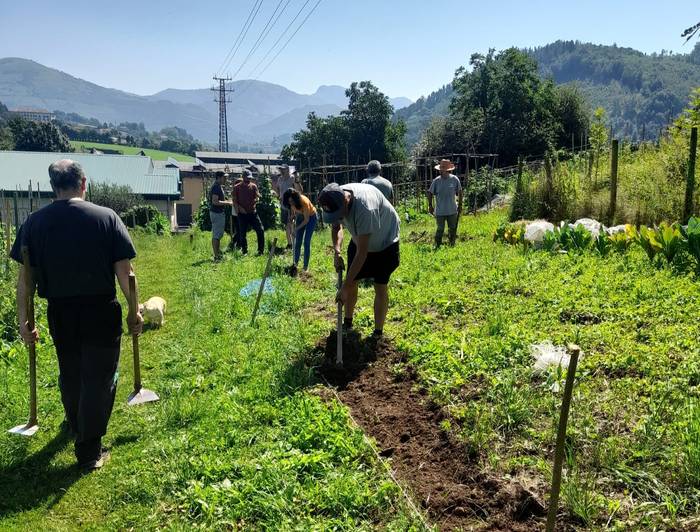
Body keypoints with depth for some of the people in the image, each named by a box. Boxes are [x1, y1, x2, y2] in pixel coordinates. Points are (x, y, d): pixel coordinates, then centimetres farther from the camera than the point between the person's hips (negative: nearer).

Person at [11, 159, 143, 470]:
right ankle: (89, 452, 12)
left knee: (70, 376, 23)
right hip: (101, 311, -3)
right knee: (99, 379, 7)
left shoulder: (35, 222, -2)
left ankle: (77, 428, 48)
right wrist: (134, 310, 1)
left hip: (60, 312, 3)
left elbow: (24, 278, -2)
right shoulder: (106, 217, -9)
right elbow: (124, 272, -10)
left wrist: (23, 321, 6)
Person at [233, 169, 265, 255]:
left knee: (260, 230, -5)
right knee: (242, 234, 3)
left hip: (253, 213, 2)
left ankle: (261, 250, 5)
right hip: (242, 214, -2)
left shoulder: (253, 186, 7)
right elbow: (234, 201, 0)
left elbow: (257, 197, 2)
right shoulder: (237, 187, 1)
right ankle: (244, 251, 15)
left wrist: (256, 199, -21)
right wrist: (239, 208, -16)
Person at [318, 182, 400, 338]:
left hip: (385, 242, -6)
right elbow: (336, 227, 1)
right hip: (360, 240, 6)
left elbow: (362, 252, -41)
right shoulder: (335, 201, -22)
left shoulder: (365, 207, -44)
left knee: (380, 287, -9)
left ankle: (378, 333, 3)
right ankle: (348, 323, 23)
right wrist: (337, 251, -19)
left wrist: (345, 286, -39)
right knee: (352, 281, 4)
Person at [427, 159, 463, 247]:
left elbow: (459, 192, 6)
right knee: (440, 230, 5)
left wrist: (460, 205, 8)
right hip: (440, 211, -2)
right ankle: (437, 246, 18)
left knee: (453, 229, 13)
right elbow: (430, 193, 3)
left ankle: (452, 245, 28)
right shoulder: (436, 181, -9)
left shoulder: (455, 179, -7)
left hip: (452, 211, 2)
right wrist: (430, 206, 1)